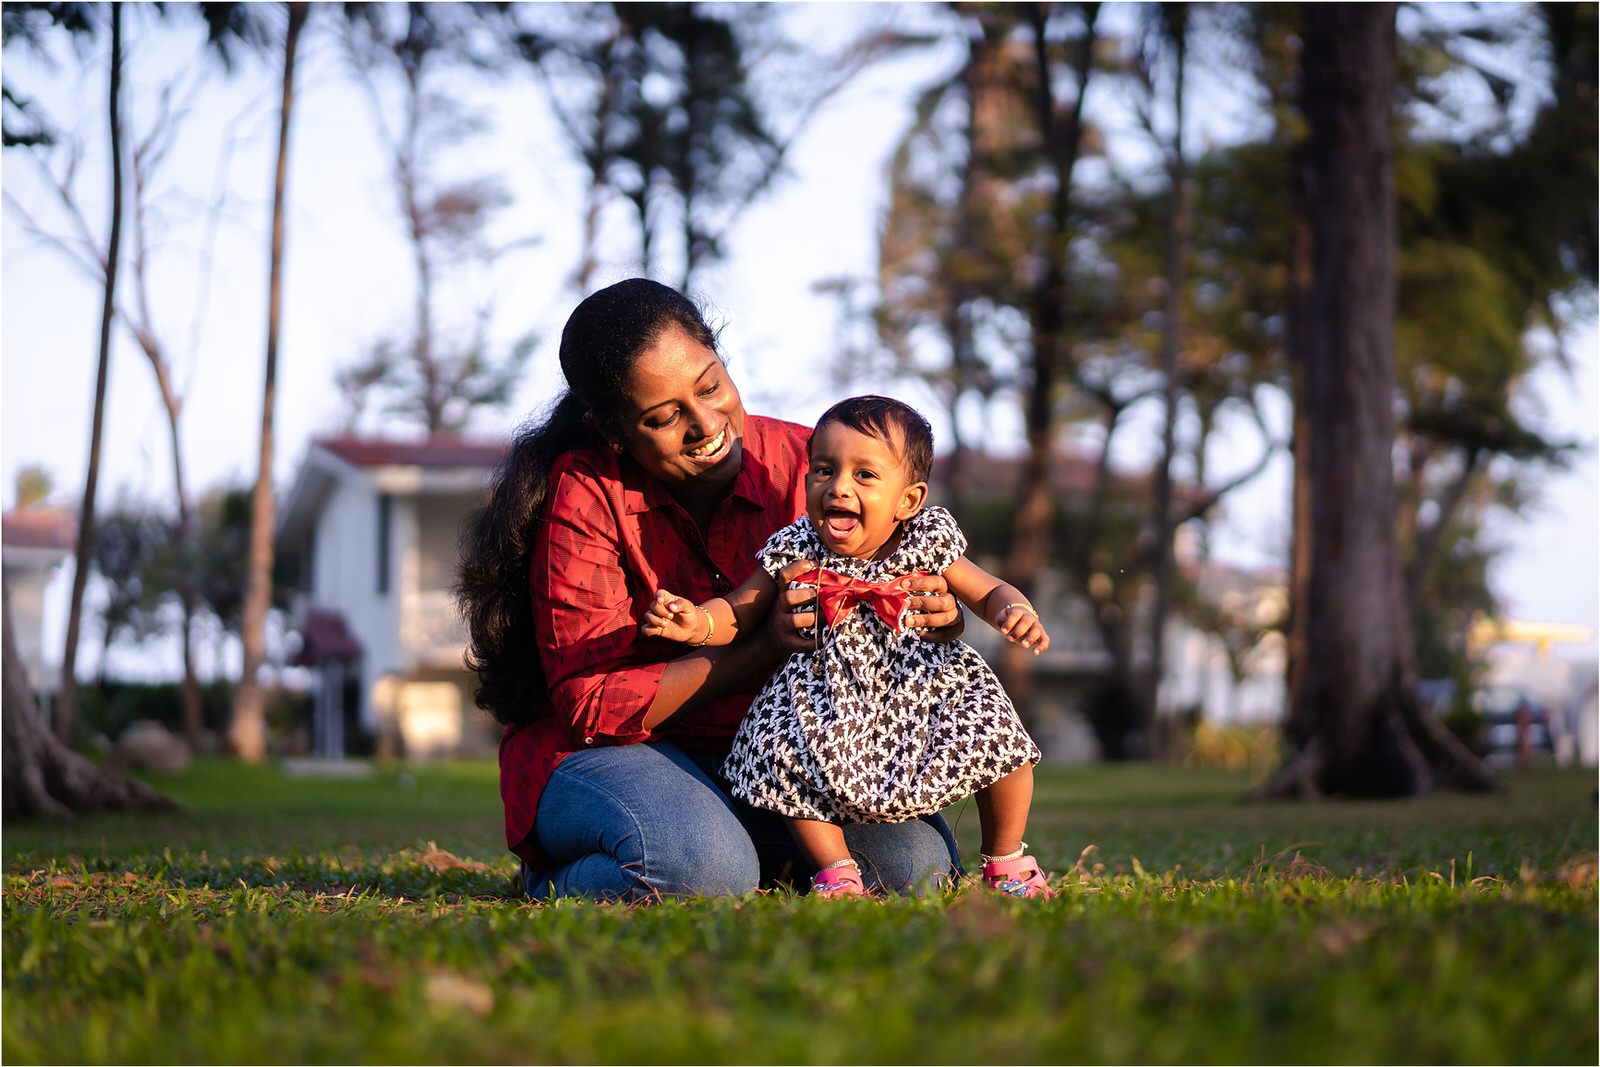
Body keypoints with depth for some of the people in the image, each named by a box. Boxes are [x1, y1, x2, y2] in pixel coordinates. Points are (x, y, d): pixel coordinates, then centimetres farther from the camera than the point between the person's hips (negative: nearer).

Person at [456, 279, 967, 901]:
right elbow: (592, 707, -19)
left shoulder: (801, 461, -6)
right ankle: (551, 883, -3)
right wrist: (766, 647, -30)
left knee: (920, 861, -20)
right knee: (707, 871, -36)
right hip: (604, 754, -4)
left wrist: (932, 620, -23)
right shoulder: (586, 495, -16)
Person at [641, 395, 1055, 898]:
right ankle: (837, 873, 1)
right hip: (830, 697, 0)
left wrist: (1016, 613, -22)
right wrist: (696, 622, -23)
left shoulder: (926, 544, -9)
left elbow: (988, 592, 1)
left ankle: (1006, 861, 10)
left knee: (996, 733, -15)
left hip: (921, 684, 0)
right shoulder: (794, 551, -9)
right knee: (789, 760, -22)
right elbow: (736, 612, -1)